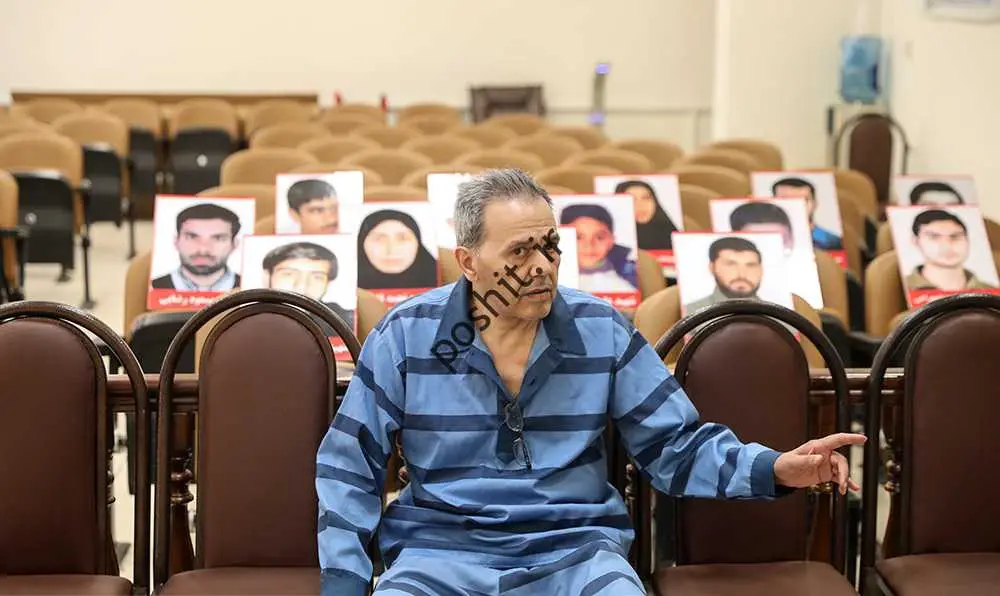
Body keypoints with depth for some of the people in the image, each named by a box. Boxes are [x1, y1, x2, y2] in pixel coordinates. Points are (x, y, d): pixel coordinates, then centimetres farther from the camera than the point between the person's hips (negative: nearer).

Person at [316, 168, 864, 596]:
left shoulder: (602, 330, 4)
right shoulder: (406, 335, 0)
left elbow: (675, 445, 7)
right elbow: (349, 467, 7)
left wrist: (773, 469, -10)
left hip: (574, 547, 1)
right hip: (440, 550, -1)